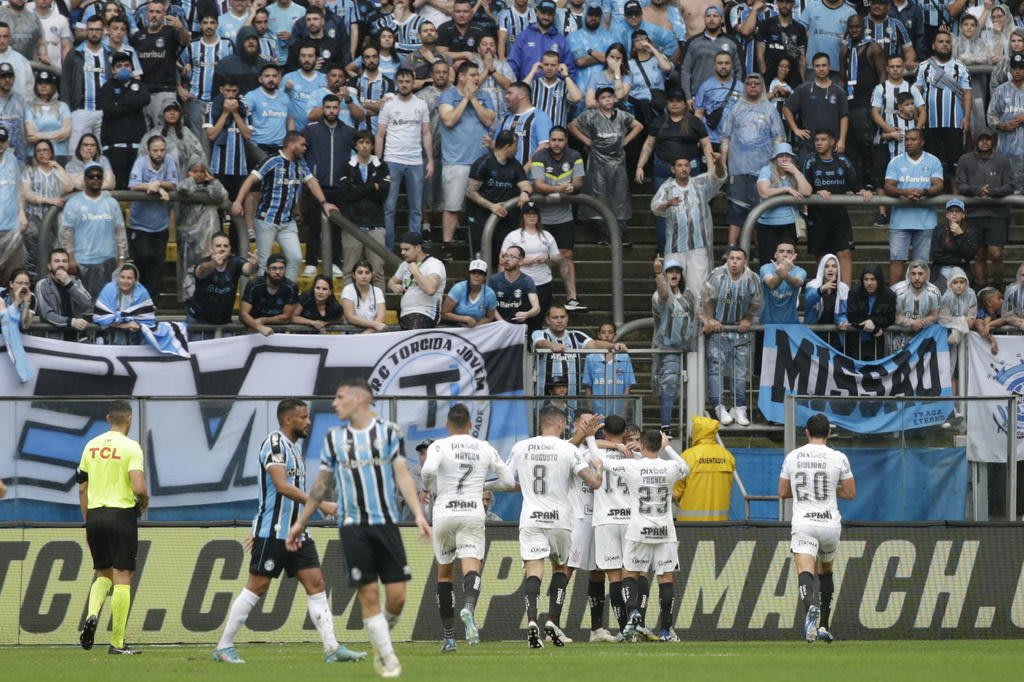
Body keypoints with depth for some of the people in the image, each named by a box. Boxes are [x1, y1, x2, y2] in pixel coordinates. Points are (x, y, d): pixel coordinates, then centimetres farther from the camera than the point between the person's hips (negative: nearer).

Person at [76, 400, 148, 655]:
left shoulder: (91, 446, 9)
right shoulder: (130, 447, -8)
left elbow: (82, 488, 13)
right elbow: (139, 487, -18)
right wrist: (144, 503, 4)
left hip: (94, 514, 5)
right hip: (121, 514, -5)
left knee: (103, 574, 19)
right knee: (122, 578, 0)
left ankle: (92, 614, -9)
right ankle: (117, 642, -1)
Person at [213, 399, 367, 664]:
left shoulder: (295, 449, 18)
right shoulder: (274, 442, -11)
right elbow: (282, 485, -23)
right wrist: (320, 504, -25)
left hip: (296, 532, 9)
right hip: (272, 531, -9)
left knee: (316, 584, 0)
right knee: (257, 587, -5)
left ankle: (332, 648, -5)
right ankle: (223, 647, 3)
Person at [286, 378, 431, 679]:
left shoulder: (388, 432, 4)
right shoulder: (334, 438, 9)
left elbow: (402, 475, -1)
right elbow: (322, 485, 16)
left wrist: (418, 513, -14)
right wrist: (300, 522, 17)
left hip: (385, 523, -1)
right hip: (353, 527, 1)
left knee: (396, 594, -5)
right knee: (368, 595, -6)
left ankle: (380, 640, 22)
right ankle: (388, 658, 2)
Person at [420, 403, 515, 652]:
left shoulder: (439, 446, -1)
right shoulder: (485, 448, 8)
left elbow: (429, 469, -21)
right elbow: (508, 480, 11)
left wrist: (425, 486, 0)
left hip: (444, 514, 0)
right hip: (473, 514, 0)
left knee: (444, 574, 13)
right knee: (471, 568, -11)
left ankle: (449, 636, 15)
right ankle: (469, 607, -45)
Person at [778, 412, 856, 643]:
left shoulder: (792, 457, 3)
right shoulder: (838, 458, -1)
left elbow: (783, 492, 12)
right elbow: (850, 493, 4)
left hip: (803, 525, -1)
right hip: (830, 524, 1)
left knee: (805, 573, -16)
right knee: (825, 572, 22)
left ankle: (811, 607, -47)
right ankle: (824, 626, 24)